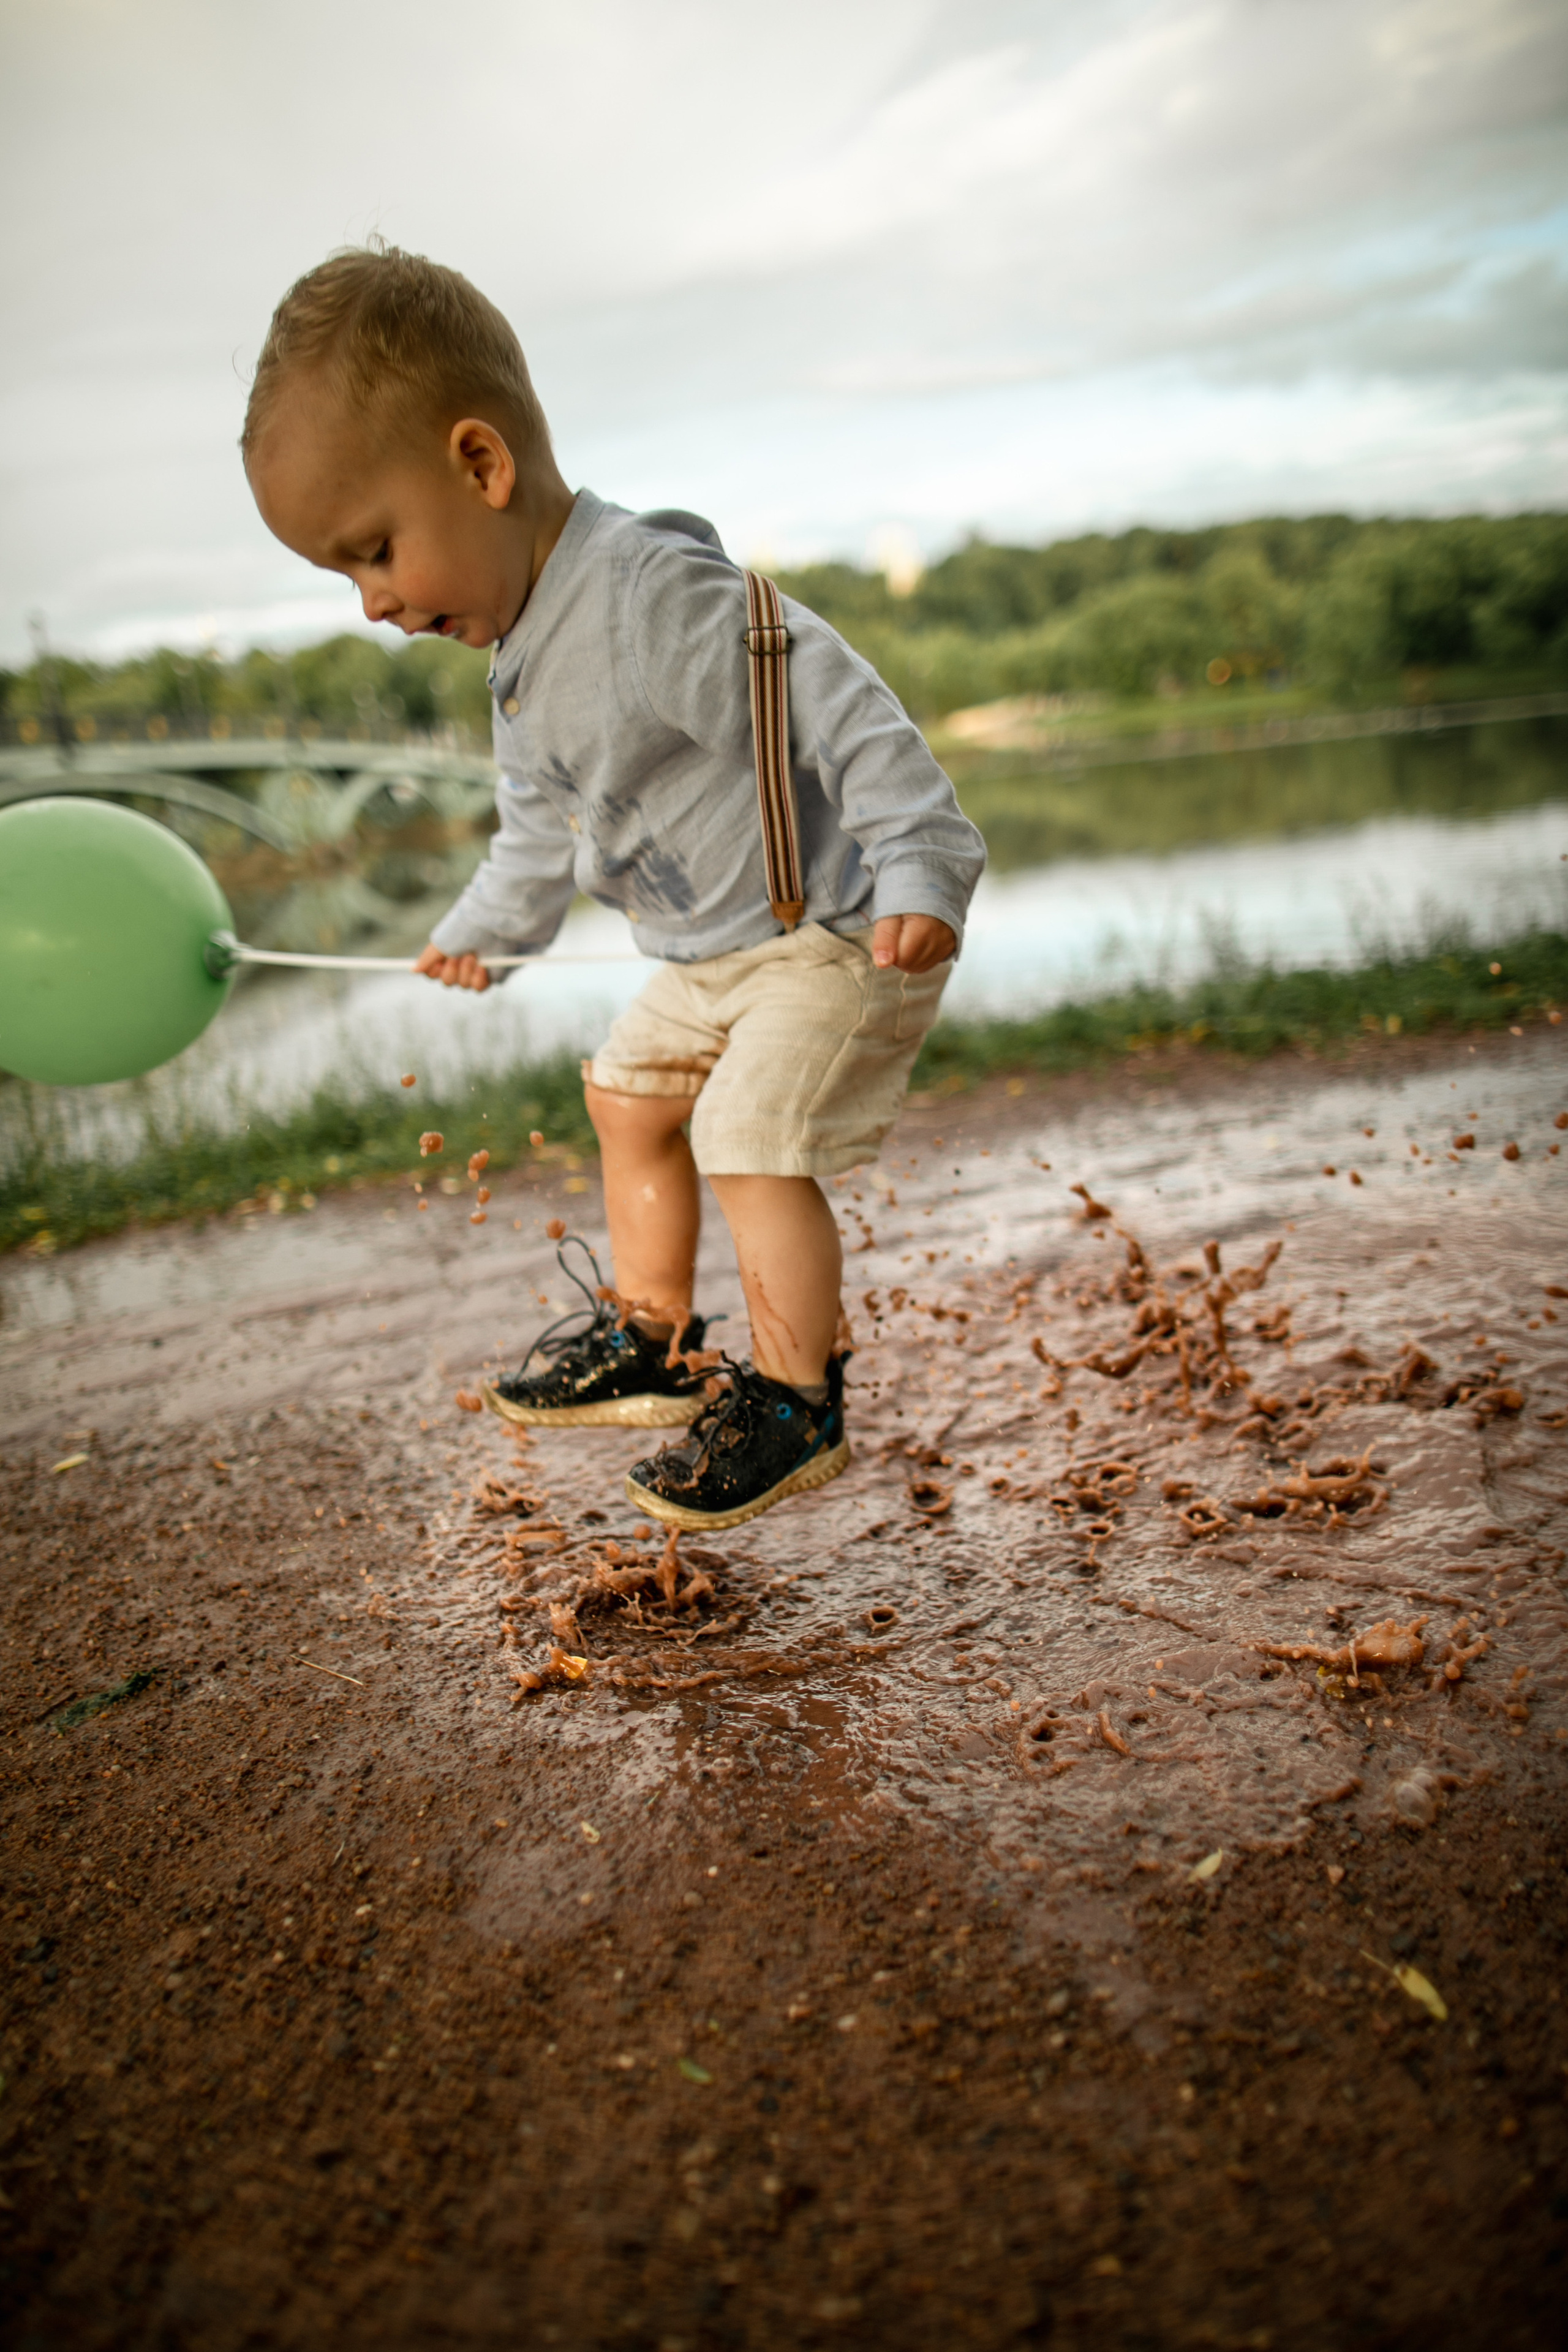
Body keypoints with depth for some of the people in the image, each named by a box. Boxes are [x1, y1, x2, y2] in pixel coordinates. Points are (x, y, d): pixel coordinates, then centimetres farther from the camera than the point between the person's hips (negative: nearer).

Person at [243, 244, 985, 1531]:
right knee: (629, 1097, 18)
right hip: (712, 954, 10)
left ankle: (796, 1402, 1)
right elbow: (545, 823, 23)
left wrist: (918, 872, -33)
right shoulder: (530, 653, 6)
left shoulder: (659, 599, -27)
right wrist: (486, 928, 36)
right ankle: (651, 1341, 32)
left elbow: (837, 710, -29)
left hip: (837, 936, -10)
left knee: (751, 1139, -17)